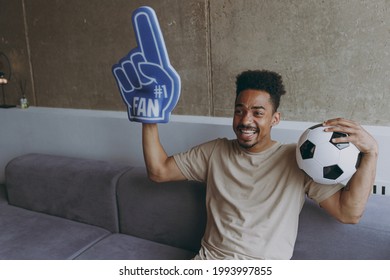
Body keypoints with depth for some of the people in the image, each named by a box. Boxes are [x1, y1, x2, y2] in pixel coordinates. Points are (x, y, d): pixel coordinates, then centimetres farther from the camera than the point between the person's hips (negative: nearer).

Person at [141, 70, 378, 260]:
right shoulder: (215, 151, 11)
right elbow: (159, 171, 12)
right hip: (211, 258, 2)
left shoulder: (299, 159, 1)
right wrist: (150, 121, 2)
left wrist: (371, 152, -17)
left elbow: (348, 212, -5)